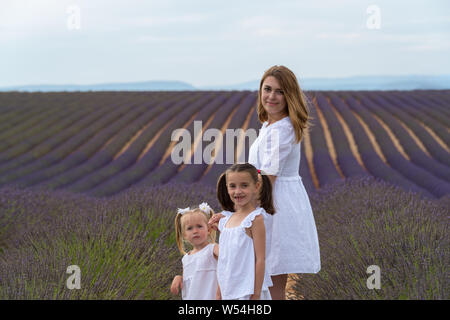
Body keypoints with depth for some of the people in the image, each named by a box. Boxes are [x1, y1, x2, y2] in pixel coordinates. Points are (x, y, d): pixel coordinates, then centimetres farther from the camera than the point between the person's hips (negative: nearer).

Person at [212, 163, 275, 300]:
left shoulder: (255, 219, -10)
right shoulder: (226, 219, 10)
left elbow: (260, 259, -13)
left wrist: (256, 295, -16)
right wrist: (219, 293, 16)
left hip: (248, 292, -7)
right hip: (229, 292, 7)